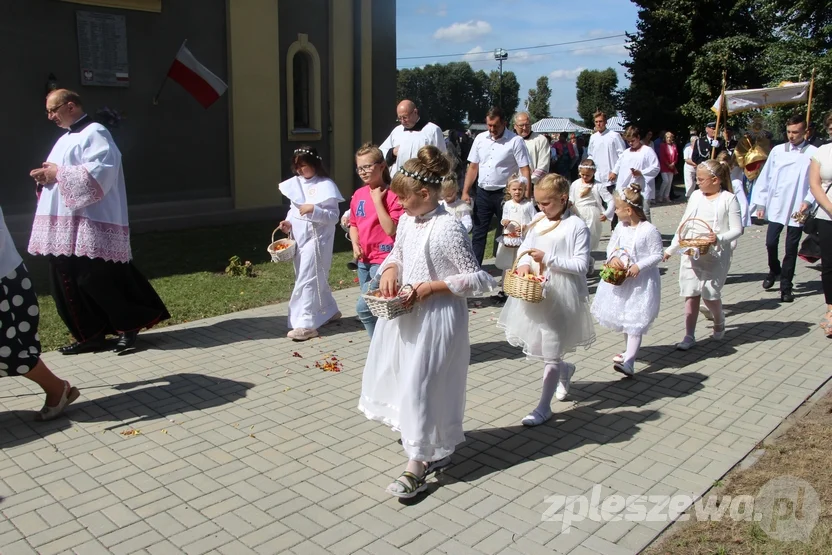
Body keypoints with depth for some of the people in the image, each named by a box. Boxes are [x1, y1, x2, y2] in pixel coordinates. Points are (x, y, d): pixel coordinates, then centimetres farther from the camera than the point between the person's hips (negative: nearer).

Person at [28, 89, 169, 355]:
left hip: (90, 225, -9)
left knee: (96, 280, -8)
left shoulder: (94, 134, -7)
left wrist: (59, 172, -15)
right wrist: (46, 176, 4)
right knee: (66, 282, 7)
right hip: (65, 225, 10)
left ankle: (129, 326, 8)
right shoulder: (66, 138, 21)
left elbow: (99, 173, -20)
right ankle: (89, 335, 15)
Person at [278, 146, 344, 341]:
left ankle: (306, 324, -6)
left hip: (316, 239, -8)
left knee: (306, 280, -10)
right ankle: (329, 311, 34)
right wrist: (289, 222, 0)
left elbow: (333, 216, -14)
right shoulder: (296, 183, 9)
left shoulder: (325, 185, -12)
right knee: (316, 278, 17)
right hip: (300, 238, 8)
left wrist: (313, 210, -27)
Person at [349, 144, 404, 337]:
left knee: (363, 307, -14)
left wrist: (378, 200, -20)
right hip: (363, 260, 7)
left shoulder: (392, 196, -13)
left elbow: (391, 229, -21)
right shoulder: (358, 195, 7)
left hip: (383, 260, -7)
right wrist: (355, 244, 0)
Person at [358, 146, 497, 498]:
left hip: (436, 317, -9)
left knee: (421, 385, -3)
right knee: (404, 378, 18)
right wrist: (390, 270, -3)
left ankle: (418, 466, 12)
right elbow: (397, 252, 19)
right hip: (408, 314, 9)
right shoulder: (408, 220, 2)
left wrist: (433, 286, -21)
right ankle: (433, 448, 39)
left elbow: (479, 280, -18)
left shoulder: (448, 228, -21)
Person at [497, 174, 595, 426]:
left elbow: (581, 265, -14)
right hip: (535, 294, 7)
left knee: (550, 354, 2)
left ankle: (544, 407, 15)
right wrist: (524, 263, -7)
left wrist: (547, 258, -20)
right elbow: (525, 246, 15)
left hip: (561, 298, -7)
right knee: (534, 348, 15)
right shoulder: (539, 223, 7)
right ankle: (565, 370, 45)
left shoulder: (576, 226, -11)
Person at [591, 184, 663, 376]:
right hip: (620, 279, 7)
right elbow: (611, 246, 10)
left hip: (641, 281, -7)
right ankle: (629, 351, 37)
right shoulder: (620, 227, 1)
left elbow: (657, 255, -14)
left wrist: (639, 266, -25)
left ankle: (629, 362, -15)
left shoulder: (649, 230, -18)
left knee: (635, 321, -9)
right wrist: (613, 258, -11)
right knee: (623, 317, 19)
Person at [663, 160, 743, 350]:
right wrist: (671, 249, 14)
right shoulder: (695, 196, 8)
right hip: (691, 254, 4)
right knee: (691, 294, 3)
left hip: (716, 255, -4)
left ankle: (719, 322, 30)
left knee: (710, 294, -3)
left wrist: (719, 238, -25)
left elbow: (737, 229, -7)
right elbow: (683, 226, 14)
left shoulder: (728, 199, -5)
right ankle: (689, 336, 11)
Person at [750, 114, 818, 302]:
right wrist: (760, 203, 4)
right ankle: (774, 271, 32)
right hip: (776, 207, 2)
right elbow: (765, 177, 7)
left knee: (791, 249, 5)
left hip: (797, 209, -2)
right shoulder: (777, 151, 4)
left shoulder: (813, 154, -4)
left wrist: (808, 201, -15)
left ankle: (786, 286, 16)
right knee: (771, 242, 2)